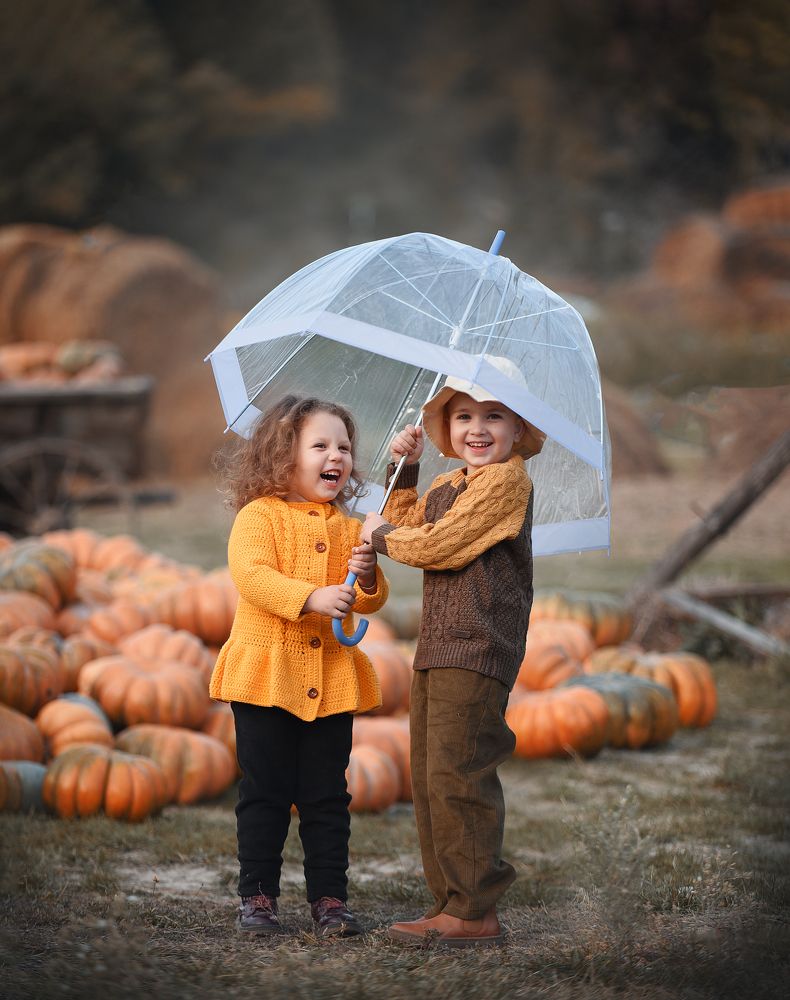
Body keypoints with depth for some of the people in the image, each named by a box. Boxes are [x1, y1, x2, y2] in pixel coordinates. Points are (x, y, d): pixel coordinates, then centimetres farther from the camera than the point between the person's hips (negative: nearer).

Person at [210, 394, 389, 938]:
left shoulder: (349, 528, 11)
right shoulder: (259, 516, -4)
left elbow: (373, 600, 9)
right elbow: (251, 575, -19)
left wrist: (367, 577, -14)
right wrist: (311, 597, -30)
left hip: (332, 678, 4)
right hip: (266, 670, -4)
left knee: (327, 795, 6)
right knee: (265, 792, 1)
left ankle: (330, 896, 12)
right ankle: (258, 895, 9)